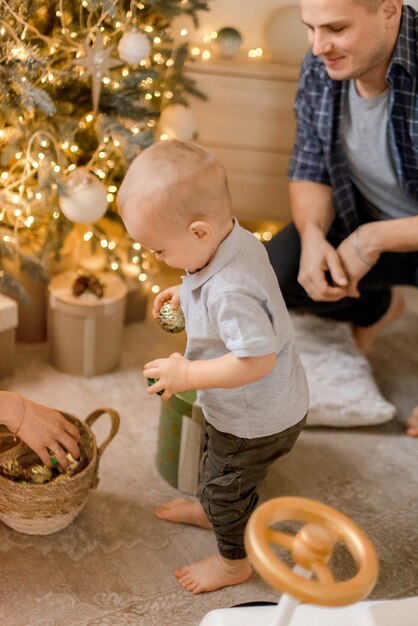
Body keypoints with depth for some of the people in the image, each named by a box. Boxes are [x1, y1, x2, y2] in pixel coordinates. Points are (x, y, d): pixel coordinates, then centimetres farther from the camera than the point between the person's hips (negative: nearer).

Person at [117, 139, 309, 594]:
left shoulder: (230, 293, -42)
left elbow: (258, 360, -39)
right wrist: (186, 293, 0)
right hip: (239, 407, 9)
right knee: (213, 458, 34)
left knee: (227, 488, 16)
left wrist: (188, 375, -30)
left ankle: (233, 562, 44)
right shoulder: (237, 240, -12)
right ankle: (208, 509, 63)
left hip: (257, 422, -9)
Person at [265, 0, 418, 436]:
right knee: (274, 274, -13)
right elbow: (310, 170, -2)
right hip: (365, 224, 6)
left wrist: (374, 238, -30)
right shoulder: (320, 68, -11)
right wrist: (313, 235, -22)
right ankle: (375, 309, 20)